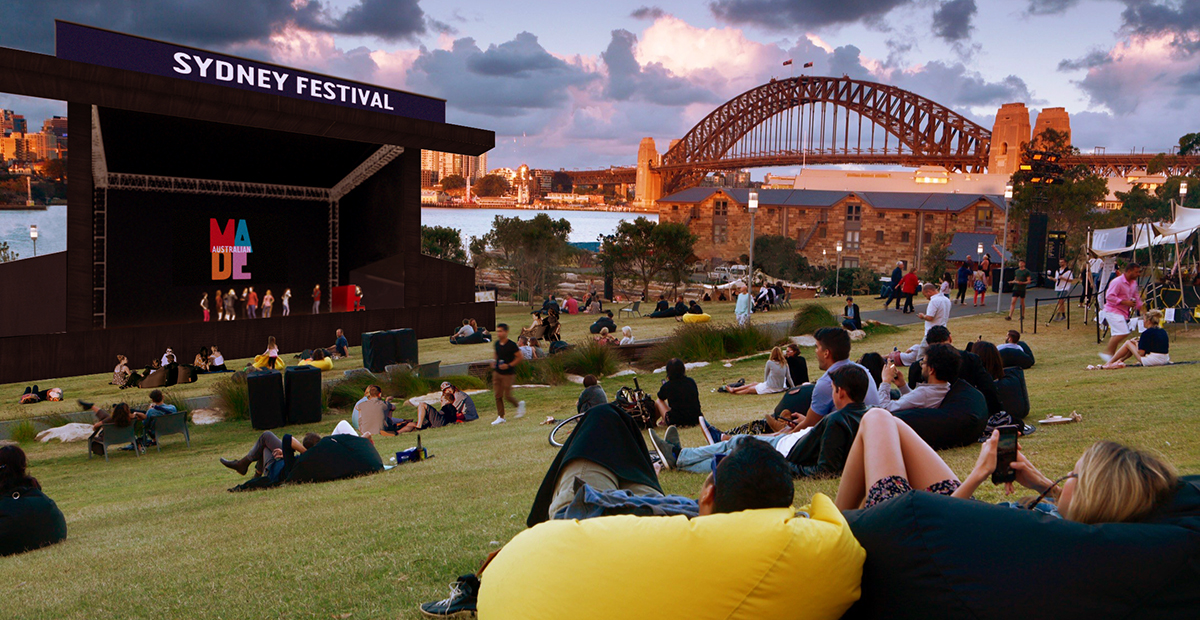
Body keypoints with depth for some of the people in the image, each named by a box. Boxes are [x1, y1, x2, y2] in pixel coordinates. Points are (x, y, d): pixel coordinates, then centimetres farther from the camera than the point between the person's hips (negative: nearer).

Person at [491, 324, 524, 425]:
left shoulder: (512, 345, -14)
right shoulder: (496, 344, 5)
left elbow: (519, 357, -10)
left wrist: (508, 365, -19)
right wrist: (495, 364, 8)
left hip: (508, 374, -6)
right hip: (497, 373, 6)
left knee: (507, 396, -4)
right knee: (498, 396, 4)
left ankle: (519, 404, 24)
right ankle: (500, 417, 12)